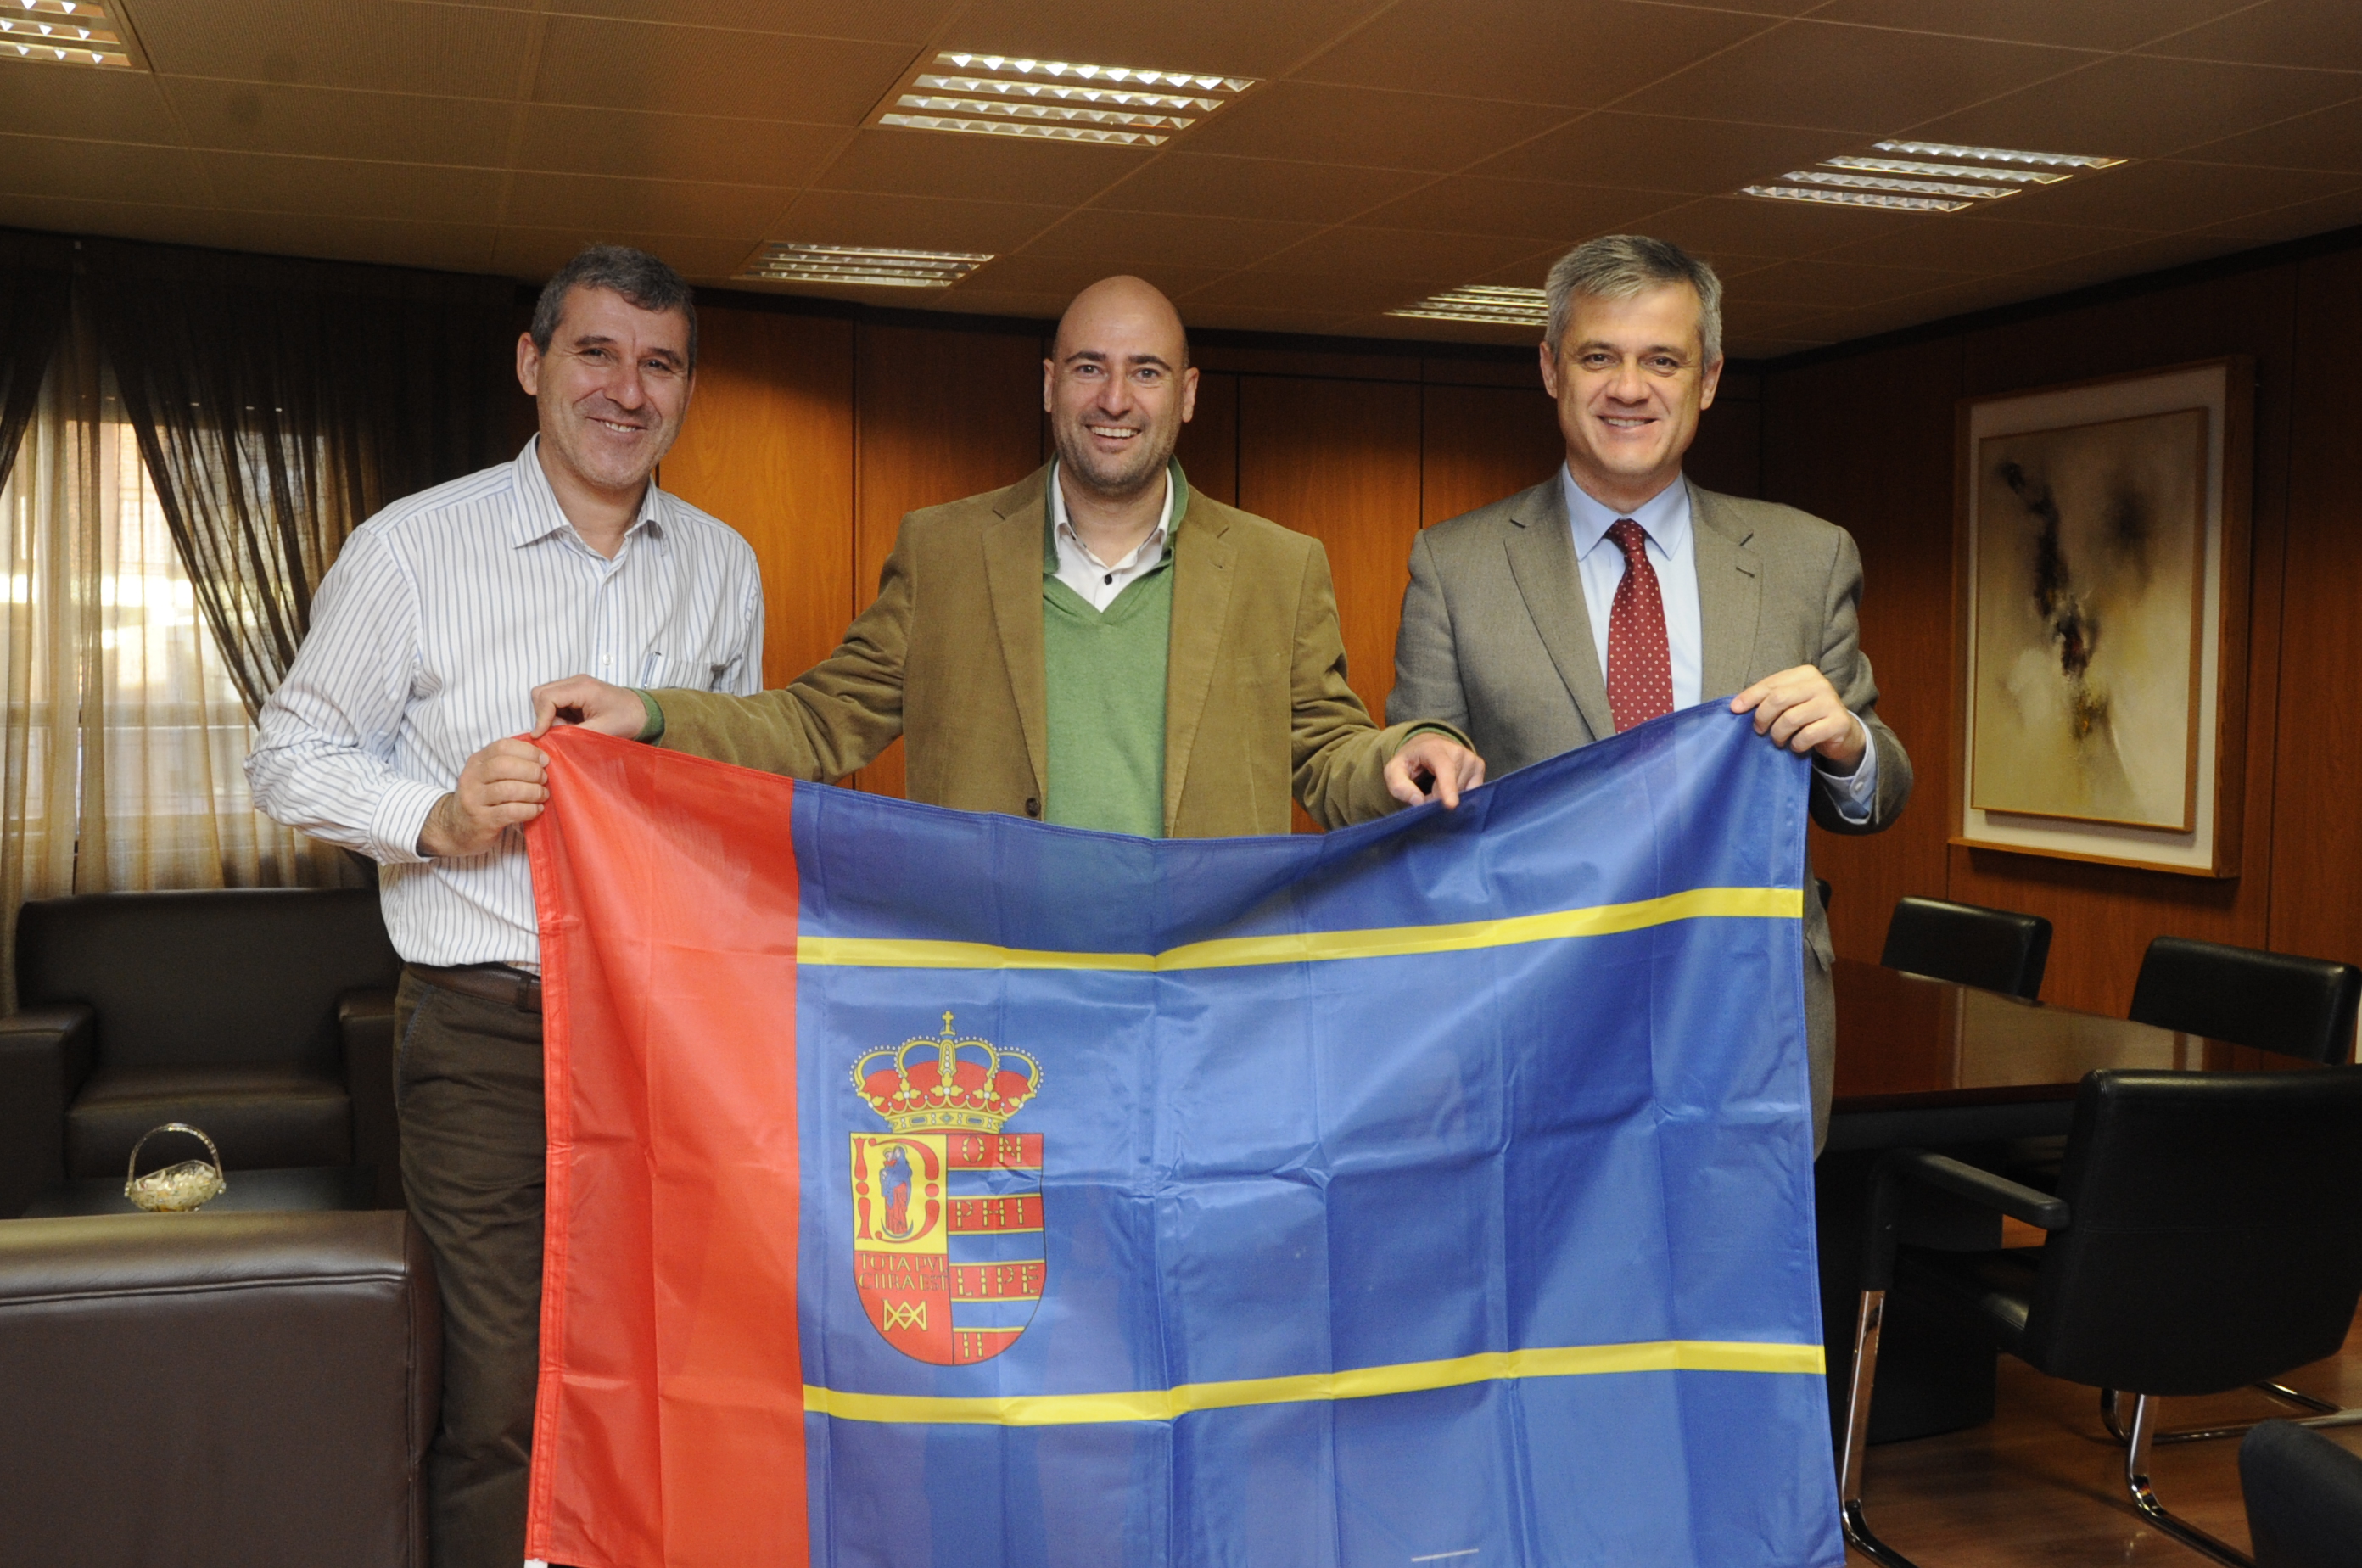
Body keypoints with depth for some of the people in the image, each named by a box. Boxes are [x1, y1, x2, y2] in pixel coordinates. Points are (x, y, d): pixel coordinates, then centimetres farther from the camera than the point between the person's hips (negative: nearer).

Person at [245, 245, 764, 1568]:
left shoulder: (723, 568, 11)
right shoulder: (413, 546, -1)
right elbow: (293, 753, 3)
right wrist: (439, 818, -15)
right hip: (489, 1027, -3)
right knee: (506, 1397, -4)